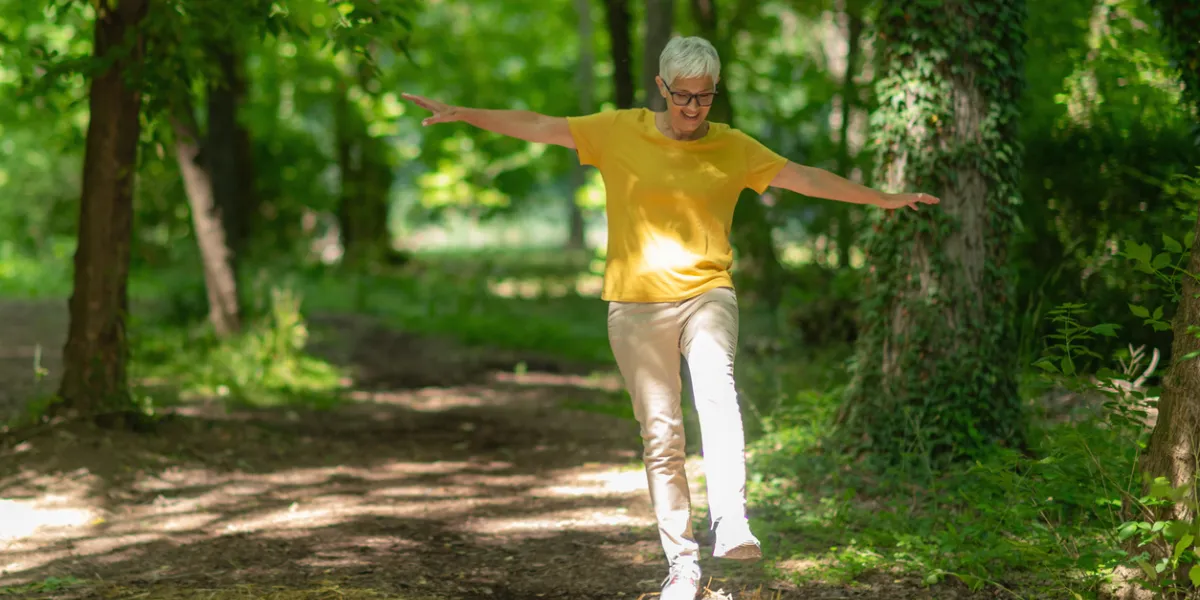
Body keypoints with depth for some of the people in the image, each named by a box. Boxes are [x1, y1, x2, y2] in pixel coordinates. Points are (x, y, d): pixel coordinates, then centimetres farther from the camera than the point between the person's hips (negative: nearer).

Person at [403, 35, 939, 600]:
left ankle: (730, 522, -39)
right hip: (636, 304, 0)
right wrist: (461, 114, -2)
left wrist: (881, 198, 13)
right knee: (660, 434, 1)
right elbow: (537, 126, 3)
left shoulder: (733, 147, 7)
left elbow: (805, 177, 12)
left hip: (706, 294, 0)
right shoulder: (618, 131, 3)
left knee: (715, 386, -30)